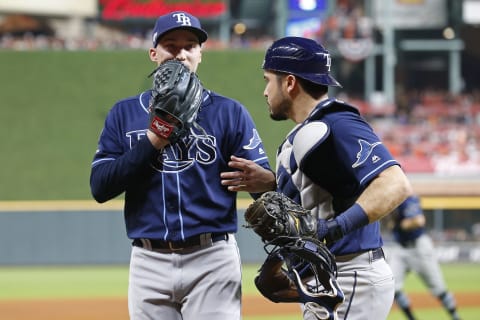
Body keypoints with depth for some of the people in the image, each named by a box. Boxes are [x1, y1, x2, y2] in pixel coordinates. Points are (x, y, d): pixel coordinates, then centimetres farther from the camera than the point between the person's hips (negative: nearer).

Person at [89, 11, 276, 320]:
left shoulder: (229, 112, 5)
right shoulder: (124, 114, 9)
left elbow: (264, 179, -2)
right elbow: (100, 186, -1)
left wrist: (264, 181, -28)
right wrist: (155, 140, -10)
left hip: (212, 260, -2)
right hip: (149, 264, 2)